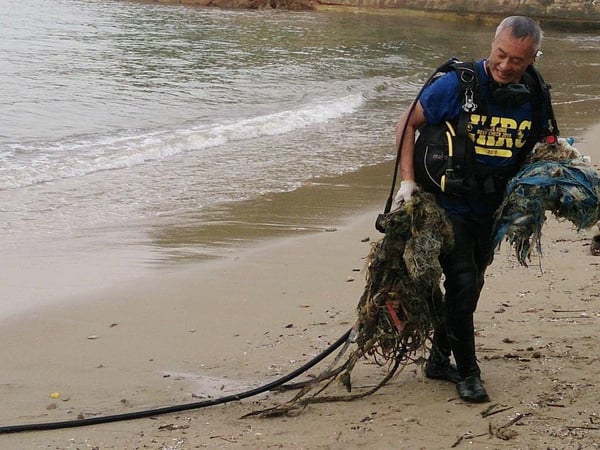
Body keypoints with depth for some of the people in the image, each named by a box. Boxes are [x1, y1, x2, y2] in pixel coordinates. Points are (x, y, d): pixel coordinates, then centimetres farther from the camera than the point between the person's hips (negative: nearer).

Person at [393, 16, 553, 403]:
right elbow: (408, 124, -8)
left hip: (491, 210, 5)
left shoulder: (535, 99, -3)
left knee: (470, 286, 14)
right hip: (448, 202, -5)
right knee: (462, 283, -12)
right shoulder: (457, 84, -17)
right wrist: (407, 179, -15)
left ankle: (440, 359, 30)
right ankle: (467, 372, 3)